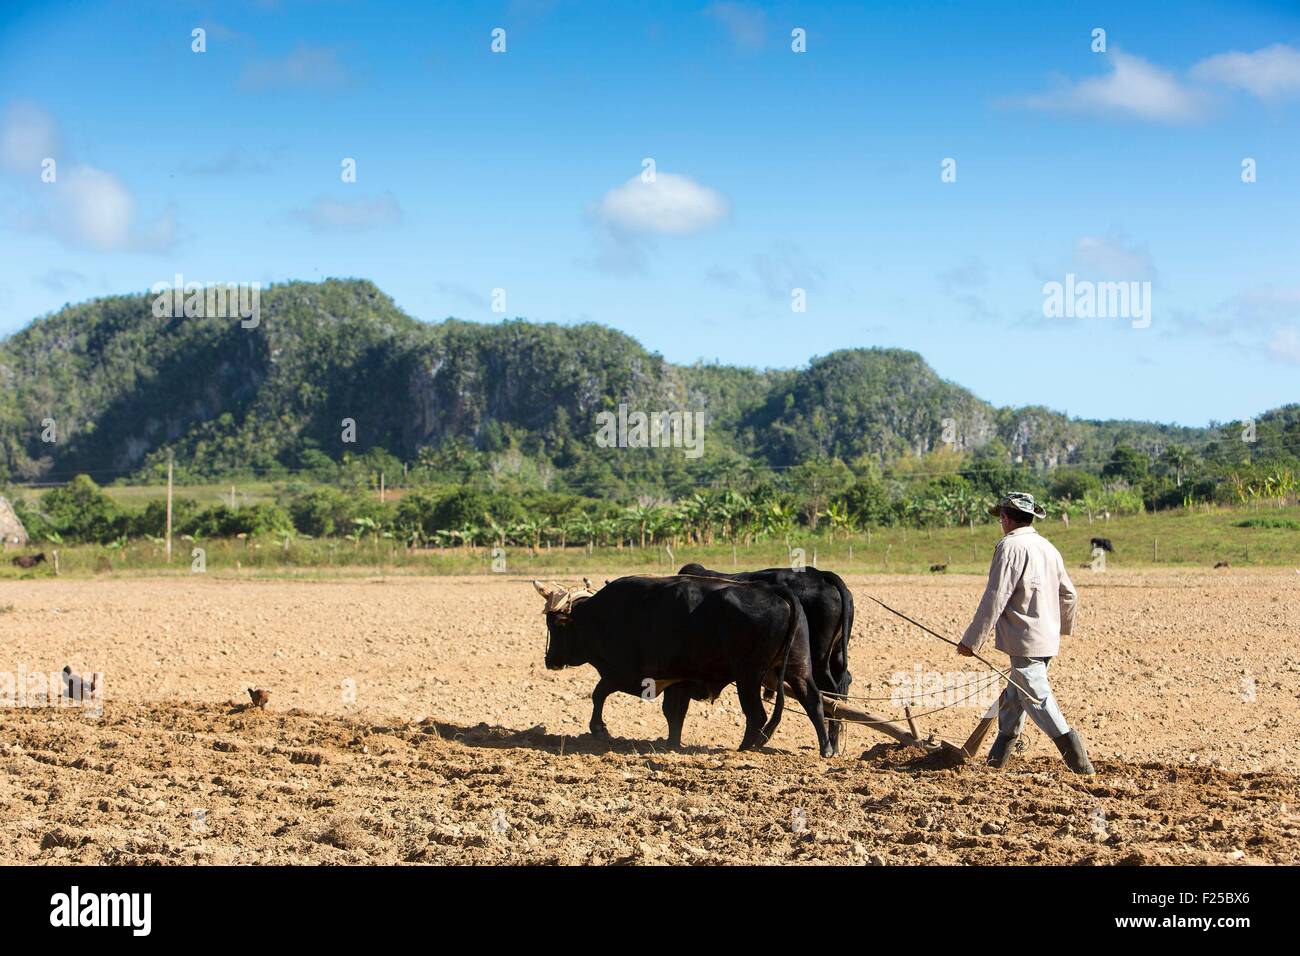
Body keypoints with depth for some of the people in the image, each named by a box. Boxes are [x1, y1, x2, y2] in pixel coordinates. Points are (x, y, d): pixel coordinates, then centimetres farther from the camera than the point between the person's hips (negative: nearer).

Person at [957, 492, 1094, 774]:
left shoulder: (1010, 547, -13)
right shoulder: (1048, 548, 13)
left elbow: (994, 599, -17)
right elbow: (1069, 595, 21)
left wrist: (971, 640, -13)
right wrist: (1064, 627, 40)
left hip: (1025, 640, -9)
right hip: (1048, 639, 9)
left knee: (1037, 698, -9)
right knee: (1013, 697, 18)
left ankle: (1079, 761, -18)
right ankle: (996, 760, 26)